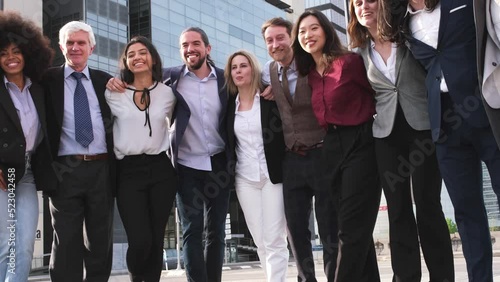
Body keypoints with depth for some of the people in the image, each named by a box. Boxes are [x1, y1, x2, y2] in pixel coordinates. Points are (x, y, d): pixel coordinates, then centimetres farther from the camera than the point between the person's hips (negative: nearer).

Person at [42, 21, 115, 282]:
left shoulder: (105, 81, 10)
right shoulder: (48, 80, 3)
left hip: (102, 168, 2)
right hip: (65, 170, -2)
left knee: (101, 242, 11)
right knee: (67, 242, 4)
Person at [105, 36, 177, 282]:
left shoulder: (167, 94, 7)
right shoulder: (114, 94, 1)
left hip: (161, 169, 3)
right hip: (128, 171, -2)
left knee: (156, 240, 5)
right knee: (140, 241, -12)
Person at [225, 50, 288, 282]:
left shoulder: (270, 98, -3)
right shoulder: (229, 104, 7)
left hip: (272, 175, -4)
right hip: (244, 178, 4)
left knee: (274, 240, -5)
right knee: (260, 241, 7)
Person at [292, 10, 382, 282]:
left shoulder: (350, 61, -10)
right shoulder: (311, 74, 11)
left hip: (360, 145, -7)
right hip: (332, 149, 7)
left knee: (351, 230, -6)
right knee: (357, 229, 11)